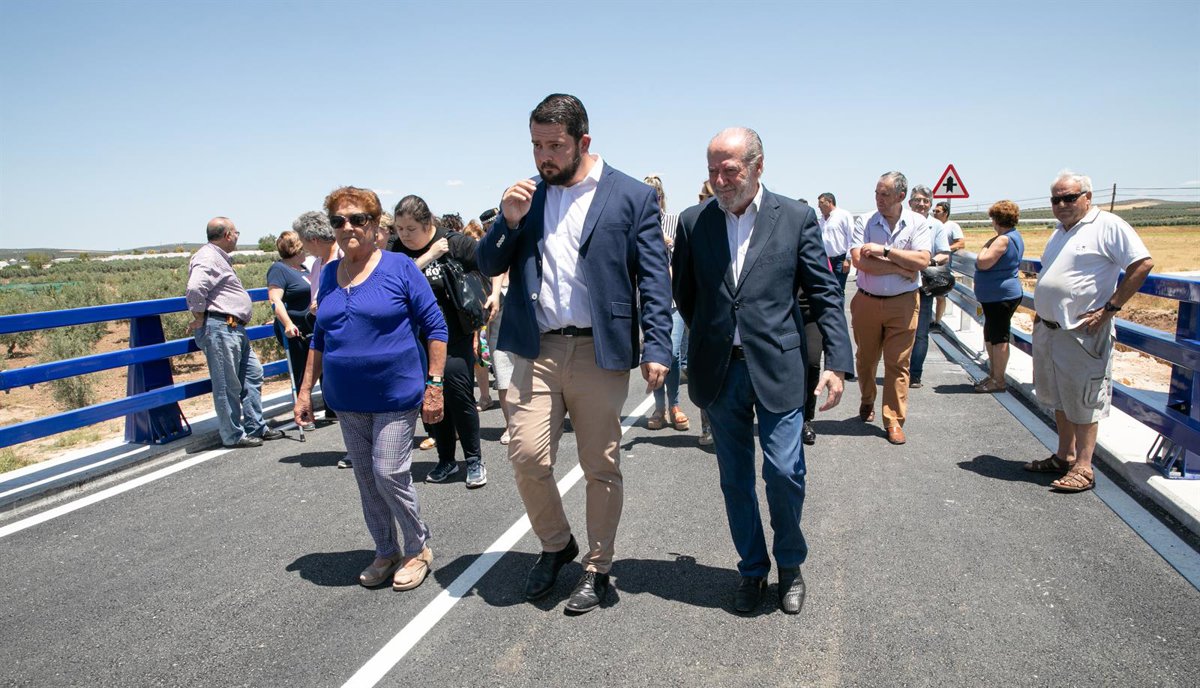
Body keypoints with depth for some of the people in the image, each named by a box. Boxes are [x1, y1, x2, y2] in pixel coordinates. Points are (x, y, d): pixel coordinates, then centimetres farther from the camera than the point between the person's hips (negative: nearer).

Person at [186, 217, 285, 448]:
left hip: (234, 328, 11)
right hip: (219, 328, -11)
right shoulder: (207, 258, -13)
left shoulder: (220, 257, 21)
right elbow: (195, 289, -27)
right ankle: (233, 435, 4)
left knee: (252, 374, 13)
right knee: (228, 385, -4)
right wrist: (199, 319, -18)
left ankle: (255, 427, 20)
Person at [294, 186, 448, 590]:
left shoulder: (399, 268, -7)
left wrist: (434, 385, -12)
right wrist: (306, 390, 13)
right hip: (348, 401, 6)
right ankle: (385, 552, 30)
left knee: (389, 474, -7)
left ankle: (417, 549, 16)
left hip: (396, 395, -5)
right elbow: (320, 337, 16)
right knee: (366, 480, 12)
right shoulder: (330, 274, 8)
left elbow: (435, 327, -7)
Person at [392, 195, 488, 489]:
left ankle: (474, 460, 10)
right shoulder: (399, 250, 3)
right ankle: (445, 460, 26)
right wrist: (430, 255, -19)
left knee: (460, 396, -6)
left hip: (456, 339, -4)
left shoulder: (456, 243, -7)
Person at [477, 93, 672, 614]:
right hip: (536, 350, 3)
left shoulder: (633, 196, 0)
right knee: (527, 456, -3)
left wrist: (657, 346, -12)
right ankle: (555, 544, 25)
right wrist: (508, 220, -8)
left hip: (600, 351, -2)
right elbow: (488, 267, 10)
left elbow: (654, 278, -3)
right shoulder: (526, 195, 11)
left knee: (601, 468, 7)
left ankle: (597, 568, 27)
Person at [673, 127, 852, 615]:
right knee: (735, 479, 11)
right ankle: (752, 569, 31)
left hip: (778, 369, -2)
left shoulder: (796, 218, -1)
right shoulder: (694, 222, 4)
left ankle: (790, 564, 24)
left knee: (784, 473, -4)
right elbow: (684, 295, 13)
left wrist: (837, 361, -7)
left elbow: (825, 294, 0)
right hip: (719, 372, 2)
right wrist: (712, 337, 11)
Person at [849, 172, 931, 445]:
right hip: (866, 302, 1)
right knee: (866, 359, 15)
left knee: (897, 364, 0)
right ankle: (867, 402, 39)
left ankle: (894, 421, 7)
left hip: (902, 304, -1)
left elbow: (922, 261, -14)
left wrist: (884, 251, -17)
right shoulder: (865, 222, -3)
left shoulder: (917, 223, -1)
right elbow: (859, 260, -16)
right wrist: (900, 268, -15)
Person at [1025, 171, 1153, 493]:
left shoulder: (1108, 226, -10)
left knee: (1082, 400, -3)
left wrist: (1109, 308, -18)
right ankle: (1064, 456, 27)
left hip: (1082, 331, -9)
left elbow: (1143, 264, -17)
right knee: (1059, 397, 16)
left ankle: (1082, 468, 3)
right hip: (1048, 329, 9)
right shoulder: (1059, 231, 16)